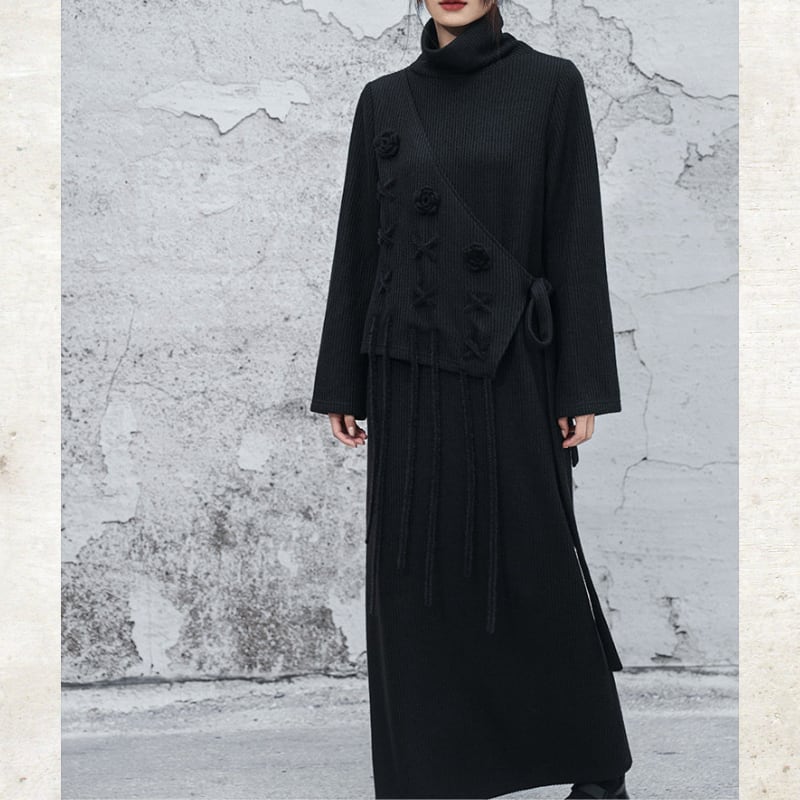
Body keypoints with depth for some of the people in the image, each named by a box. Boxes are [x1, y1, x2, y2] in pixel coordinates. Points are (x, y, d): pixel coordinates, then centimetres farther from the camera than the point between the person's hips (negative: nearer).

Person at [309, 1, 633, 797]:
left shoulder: (549, 84, -1)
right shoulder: (384, 99, 7)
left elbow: (575, 239, -4)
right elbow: (358, 244, 9)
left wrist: (583, 387, -7)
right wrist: (342, 384, 7)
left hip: (511, 366, -3)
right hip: (410, 369, 3)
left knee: (534, 561, 3)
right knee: (414, 567, 4)